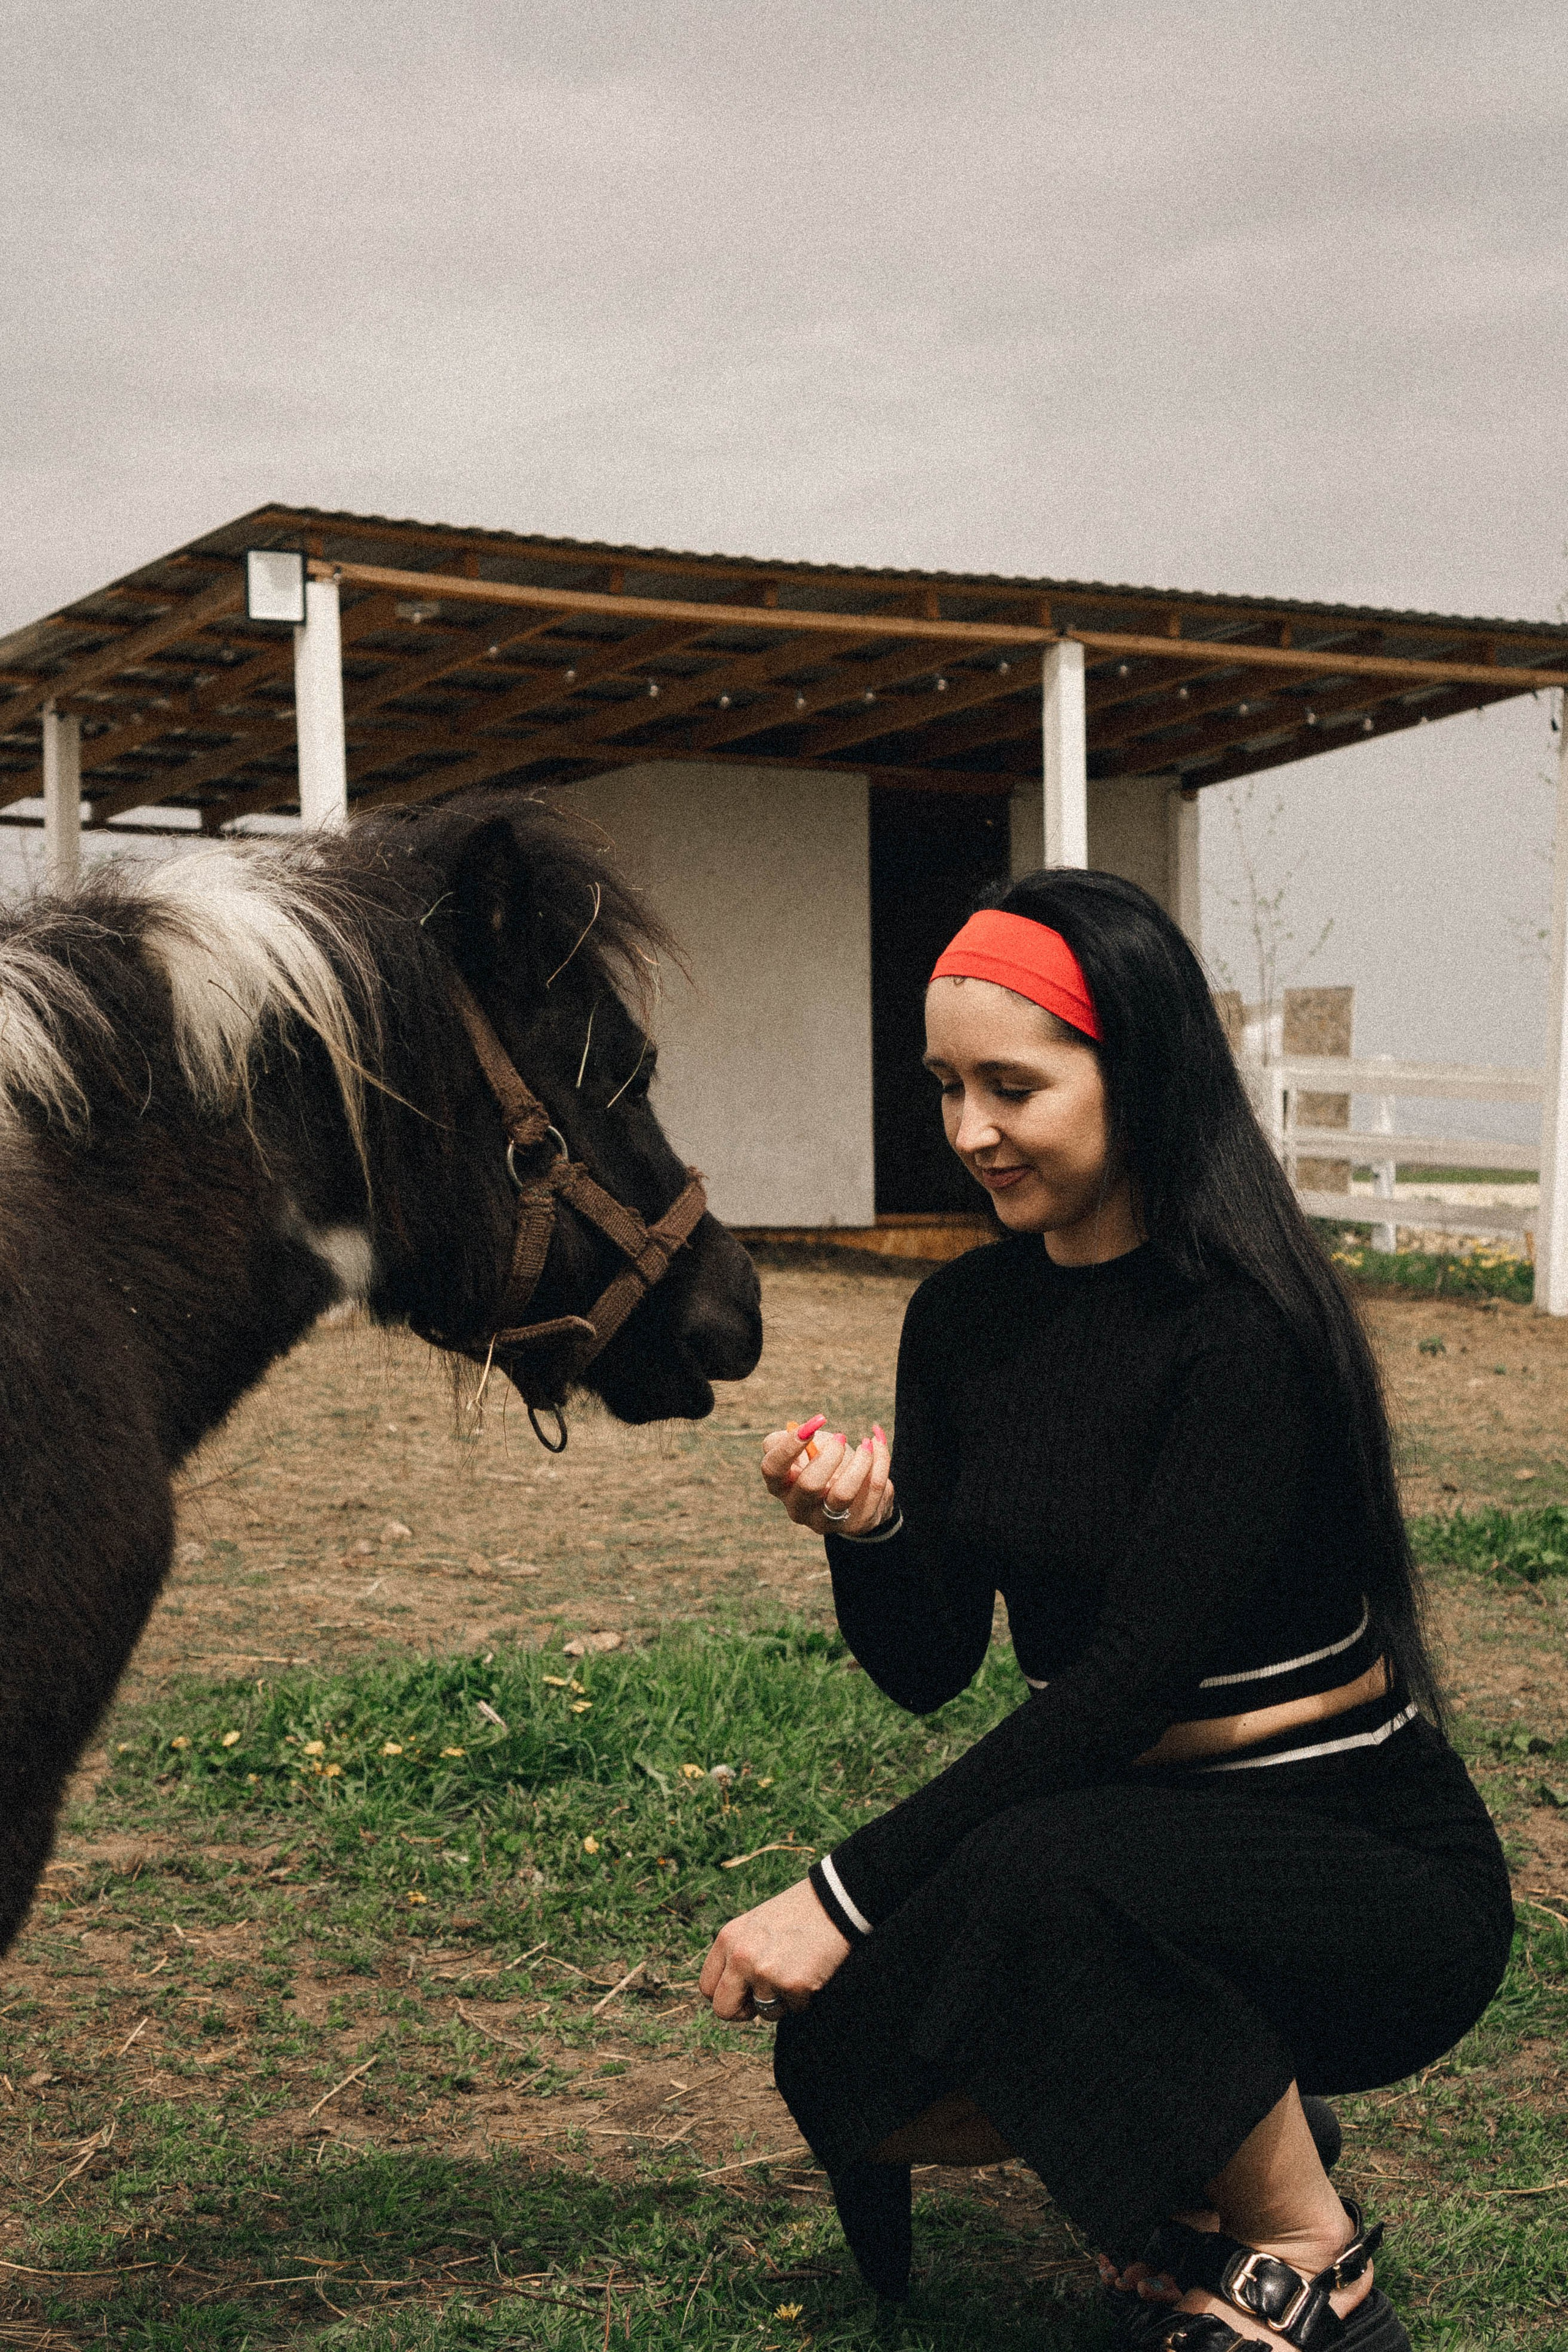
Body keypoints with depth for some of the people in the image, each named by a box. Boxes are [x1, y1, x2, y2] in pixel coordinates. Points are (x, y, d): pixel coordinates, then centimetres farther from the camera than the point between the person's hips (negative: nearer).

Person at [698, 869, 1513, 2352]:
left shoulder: (1246, 1327, -20)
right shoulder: (963, 1320, 2)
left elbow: (1127, 1678, -25)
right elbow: (929, 1671, 3)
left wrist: (849, 1892, -25)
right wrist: (865, 1532, -18)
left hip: (1365, 1863, -6)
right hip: (1124, 1829, 7)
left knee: (1040, 1869, -35)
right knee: (838, 2057, -16)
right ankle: (1212, 2151, 10)